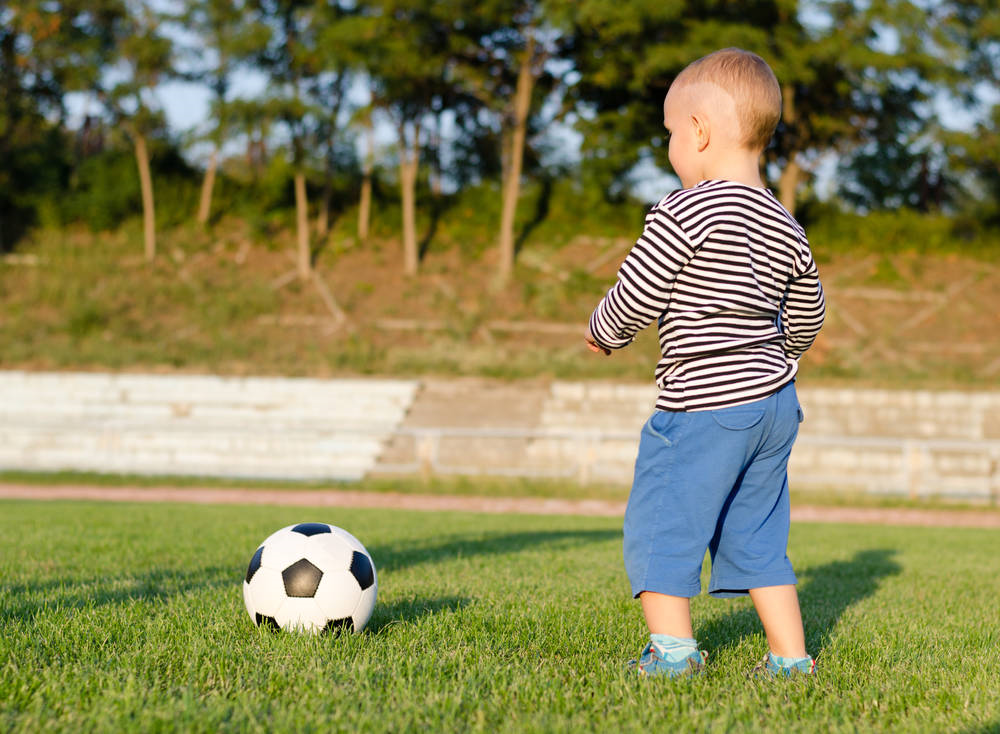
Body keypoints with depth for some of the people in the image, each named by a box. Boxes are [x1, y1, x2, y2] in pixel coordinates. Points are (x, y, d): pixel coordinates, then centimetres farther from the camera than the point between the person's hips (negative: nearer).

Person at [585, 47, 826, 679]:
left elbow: (636, 296, -12)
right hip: (775, 402, 8)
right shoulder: (787, 230, 9)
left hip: (702, 406, -8)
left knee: (660, 523, 4)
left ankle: (673, 649, 1)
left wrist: (605, 333, 9)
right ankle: (790, 656, 15)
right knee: (757, 534, 15)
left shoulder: (684, 212, -14)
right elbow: (806, 317, 20)